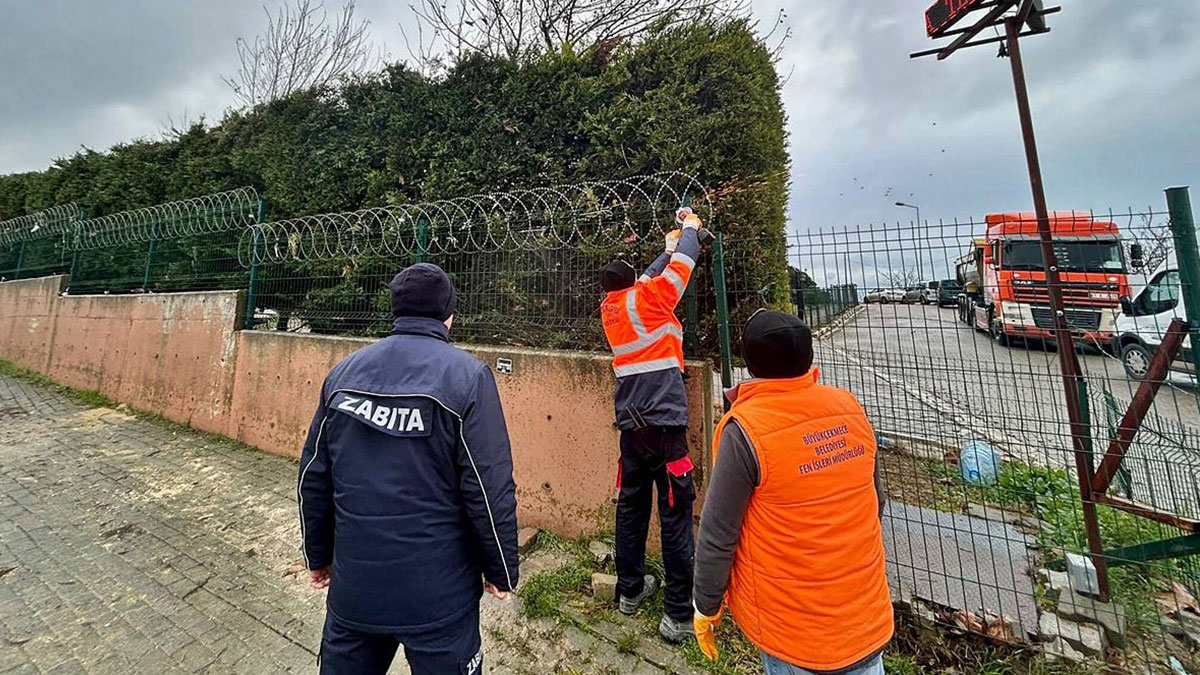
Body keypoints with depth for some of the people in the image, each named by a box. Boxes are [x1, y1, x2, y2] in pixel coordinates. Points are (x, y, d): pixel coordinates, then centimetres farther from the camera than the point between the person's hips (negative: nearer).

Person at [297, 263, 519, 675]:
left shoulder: (344, 371, -1)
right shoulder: (467, 376, -16)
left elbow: (313, 478, 5)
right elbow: (491, 491, -18)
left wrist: (319, 556, 19)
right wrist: (502, 571, -3)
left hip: (353, 584, 5)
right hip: (438, 595, -4)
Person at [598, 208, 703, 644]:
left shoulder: (609, 308, 12)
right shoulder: (647, 297, -3)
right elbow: (684, 261, 8)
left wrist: (670, 247, 36)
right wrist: (690, 228, 26)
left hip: (631, 424, 7)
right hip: (664, 423, -6)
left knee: (631, 506, 16)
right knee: (675, 514, 1)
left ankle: (630, 590, 32)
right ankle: (679, 615, 11)